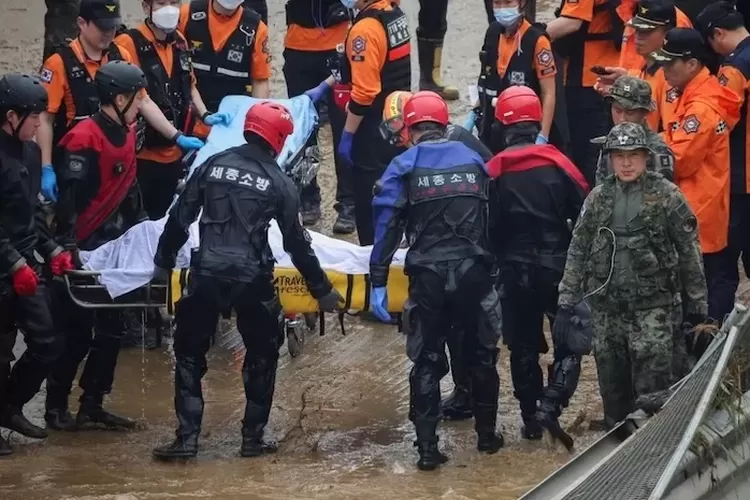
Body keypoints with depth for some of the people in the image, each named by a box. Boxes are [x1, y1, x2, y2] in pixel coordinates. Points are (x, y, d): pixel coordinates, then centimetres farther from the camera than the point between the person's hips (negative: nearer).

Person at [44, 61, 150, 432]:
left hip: (112, 247, 9)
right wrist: (67, 245, -27)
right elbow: (69, 197, -23)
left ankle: (92, 405, 18)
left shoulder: (126, 134, 8)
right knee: (75, 333, -3)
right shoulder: (84, 139, -19)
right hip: (82, 251, -8)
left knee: (110, 330, 10)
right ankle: (56, 407, 7)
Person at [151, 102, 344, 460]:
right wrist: (322, 290, 14)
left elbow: (179, 218, 8)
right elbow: (297, 244, 4)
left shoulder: (213, 165, 7)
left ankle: (187, 437, 4)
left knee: (190, 354, 11)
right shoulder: (278, 182, 1)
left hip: (207, 273, 1)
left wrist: (164, 260, 22)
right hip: (252, 278, -1)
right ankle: (253, 437, 16)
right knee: (262, 356, 17)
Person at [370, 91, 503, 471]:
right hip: (473, 270, 2)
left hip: (428, 275, -2)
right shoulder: (474, 161, 9)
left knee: (427, 361, 6)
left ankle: (427, 448, 2)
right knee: (481, 354, 18)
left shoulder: (403, 168, 0)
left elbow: (386, 227, -6)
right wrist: (494, 268, 20)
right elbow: (494, 222, 11)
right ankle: (486, 434, 27)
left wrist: (378, 283, -5)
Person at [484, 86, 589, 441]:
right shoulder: (558, 164, -7)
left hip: (514, 271, 1)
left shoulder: (492, 172, -6)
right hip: (557, 266, -1)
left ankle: (531, 418, 15)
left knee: (522, 346, 14)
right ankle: (553, 401, -10)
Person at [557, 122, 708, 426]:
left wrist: (696, 303, 0)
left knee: (654, 387, -10)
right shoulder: (597, 198, 8)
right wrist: (565, 304, 7)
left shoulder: (666, 196, -2)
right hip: (606, 307, 4)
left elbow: (689, 250, 0)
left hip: (652, 307, -4)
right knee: (613, 388, 10)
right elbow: (577, 252, 10)